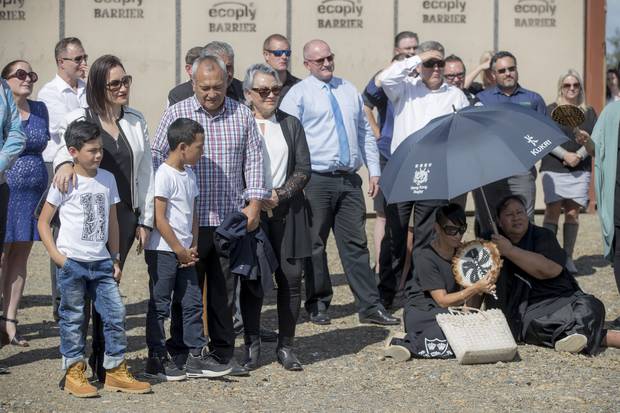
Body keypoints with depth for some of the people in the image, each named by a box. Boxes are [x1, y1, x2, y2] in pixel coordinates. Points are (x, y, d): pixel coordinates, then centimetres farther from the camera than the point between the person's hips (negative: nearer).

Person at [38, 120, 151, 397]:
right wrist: (55, 255, -10)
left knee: (115, 313, 2)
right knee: (73, 318, 3)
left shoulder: (107, 179, 8)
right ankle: (74, 373, 12)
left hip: (101, 262, 5)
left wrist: (116, 259, 13)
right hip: (72, 262, -5)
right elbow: (43, 221, -2)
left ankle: (116, 371, 12)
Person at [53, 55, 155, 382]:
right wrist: (64, 161, -44)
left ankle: (103, 363, 16)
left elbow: (145, 172, 13)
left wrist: (145, 220, 10)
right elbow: (66, 146, -19)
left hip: (124, 217, 4)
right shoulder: (79, 120, -1)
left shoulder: (136, 122, 11)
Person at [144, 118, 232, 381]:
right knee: (160, 305, 0)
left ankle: (197, 356, 14)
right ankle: (157, 359, 7)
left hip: (184, 252, 8)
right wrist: (180, 250, -13)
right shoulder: (164, 175, -14)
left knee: (193, 302, 8)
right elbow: (159, 219, -17)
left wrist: (192, 247, 5)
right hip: (163, 251, -8)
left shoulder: (189, 175, 12)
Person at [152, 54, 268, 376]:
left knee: (225, 289, 8)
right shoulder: (176, 114, 1)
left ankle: (222, 354, 17)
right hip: (189, 220, -2)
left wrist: (254, 202, 1)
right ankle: (181, 356, 12)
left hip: (231, 219, 2)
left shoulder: (242, 115, 8)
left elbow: (253, 160, 11)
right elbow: (157, 158, 2)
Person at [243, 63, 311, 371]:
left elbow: (303, 169, 6)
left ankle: (285, 346, 8)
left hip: (287, 211, 3)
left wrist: (279, 195, -8)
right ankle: (252, 345, 8)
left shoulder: (291, 125, 11)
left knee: (291, 278, 0)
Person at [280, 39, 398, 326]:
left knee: (356, 244, 4)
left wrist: (374, 171, 12)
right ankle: (317, 305, 14)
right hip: (316, 181, -4)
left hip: (350, 180, 4)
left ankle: (369, 307, 4)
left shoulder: (349, 90, 16)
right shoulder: (298, 94, -2)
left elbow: (365, 132, 19)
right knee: (314, 245, 3)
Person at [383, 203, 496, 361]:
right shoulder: (427, 258, -13)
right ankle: (407, 343, -19)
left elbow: (470, 306, 5)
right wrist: (475, 288, -25)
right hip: (422, 313, -7)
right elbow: (443, 301, -17)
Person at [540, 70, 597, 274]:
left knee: (573, 213, 1)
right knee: (553, 211, -10)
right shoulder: (550, 110, 5)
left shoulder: (588, 112, 14)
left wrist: (579, 155, -11)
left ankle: (568, 257, 6)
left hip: (579, 170, 3)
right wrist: (566, 155, -14)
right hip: (554, 169, -3)